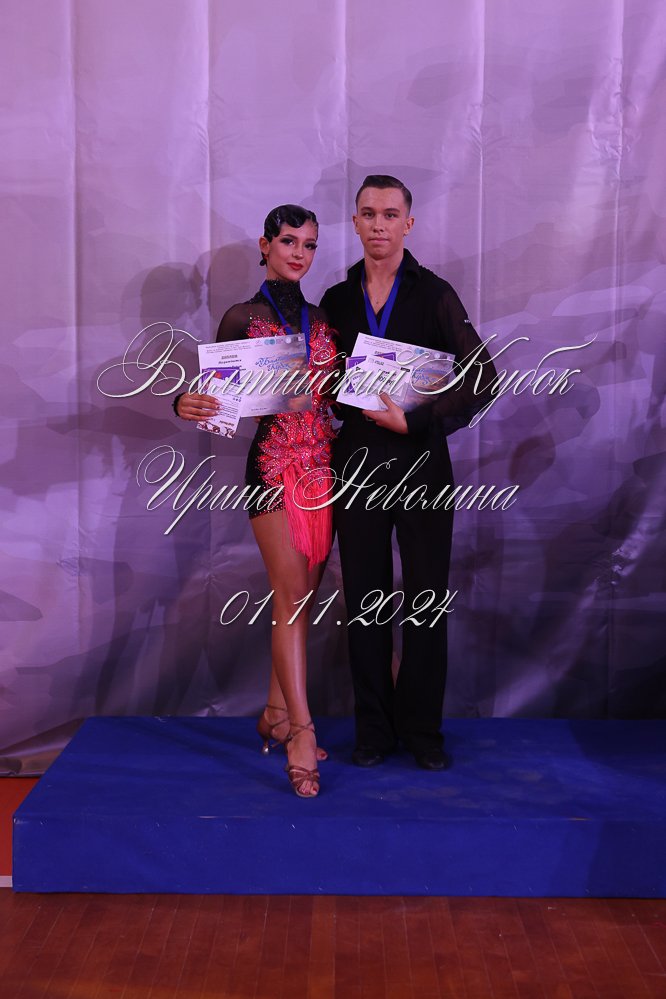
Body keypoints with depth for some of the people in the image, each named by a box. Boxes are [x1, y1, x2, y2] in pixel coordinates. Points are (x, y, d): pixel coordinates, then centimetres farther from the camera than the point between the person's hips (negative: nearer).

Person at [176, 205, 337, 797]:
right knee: (292, 594, -11)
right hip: (273, 465, -5)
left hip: (323, 465, 5)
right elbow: (222, 393, -2)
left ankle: (277, 714, 21)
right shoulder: (242, 319, 2)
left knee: (300, 596, 8)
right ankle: (302, 732, -10)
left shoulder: (324, 320, 14)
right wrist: (188, 404, -23)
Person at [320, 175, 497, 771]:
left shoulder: (434, 295, -1)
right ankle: (374, 728, 17)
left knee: (426, 602, 2)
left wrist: (413, 421, -14)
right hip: (358, 463, 3)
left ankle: (421, 728, 15)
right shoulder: (337, 300, 9)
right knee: (365, 599, 6)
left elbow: (483, 378, -8)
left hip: (421, 463, -2)